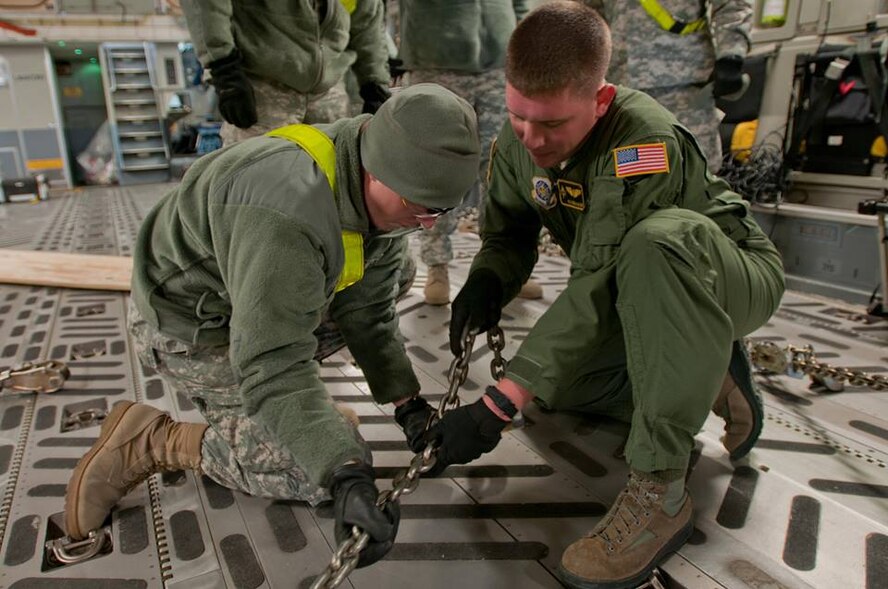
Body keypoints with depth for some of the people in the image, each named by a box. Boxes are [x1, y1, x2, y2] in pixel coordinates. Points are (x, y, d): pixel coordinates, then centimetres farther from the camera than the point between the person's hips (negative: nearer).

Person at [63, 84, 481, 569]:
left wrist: (408, 403, -9)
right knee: (314, 470, -13)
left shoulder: (383, 195, -9)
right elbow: (272, 367, -38)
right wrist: (346, 479, -42)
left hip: (244, 310, 9)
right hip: (188, 329, -9)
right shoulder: (287, 212, -38)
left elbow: (366, 311, -4)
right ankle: (154, 441, -2)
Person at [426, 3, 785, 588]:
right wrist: (486, 282, -26)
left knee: (657, 240, -41)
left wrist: (496, 409, -40)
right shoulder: (517, 143, -11)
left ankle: (660, 491, -34)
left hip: (734, 278, -7)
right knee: (553, 386, -6)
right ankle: (706, 380, 8)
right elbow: (509, 236, 0)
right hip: (636, 294, 7)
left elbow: (597, 291, -38)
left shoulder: (645, 144, -34)